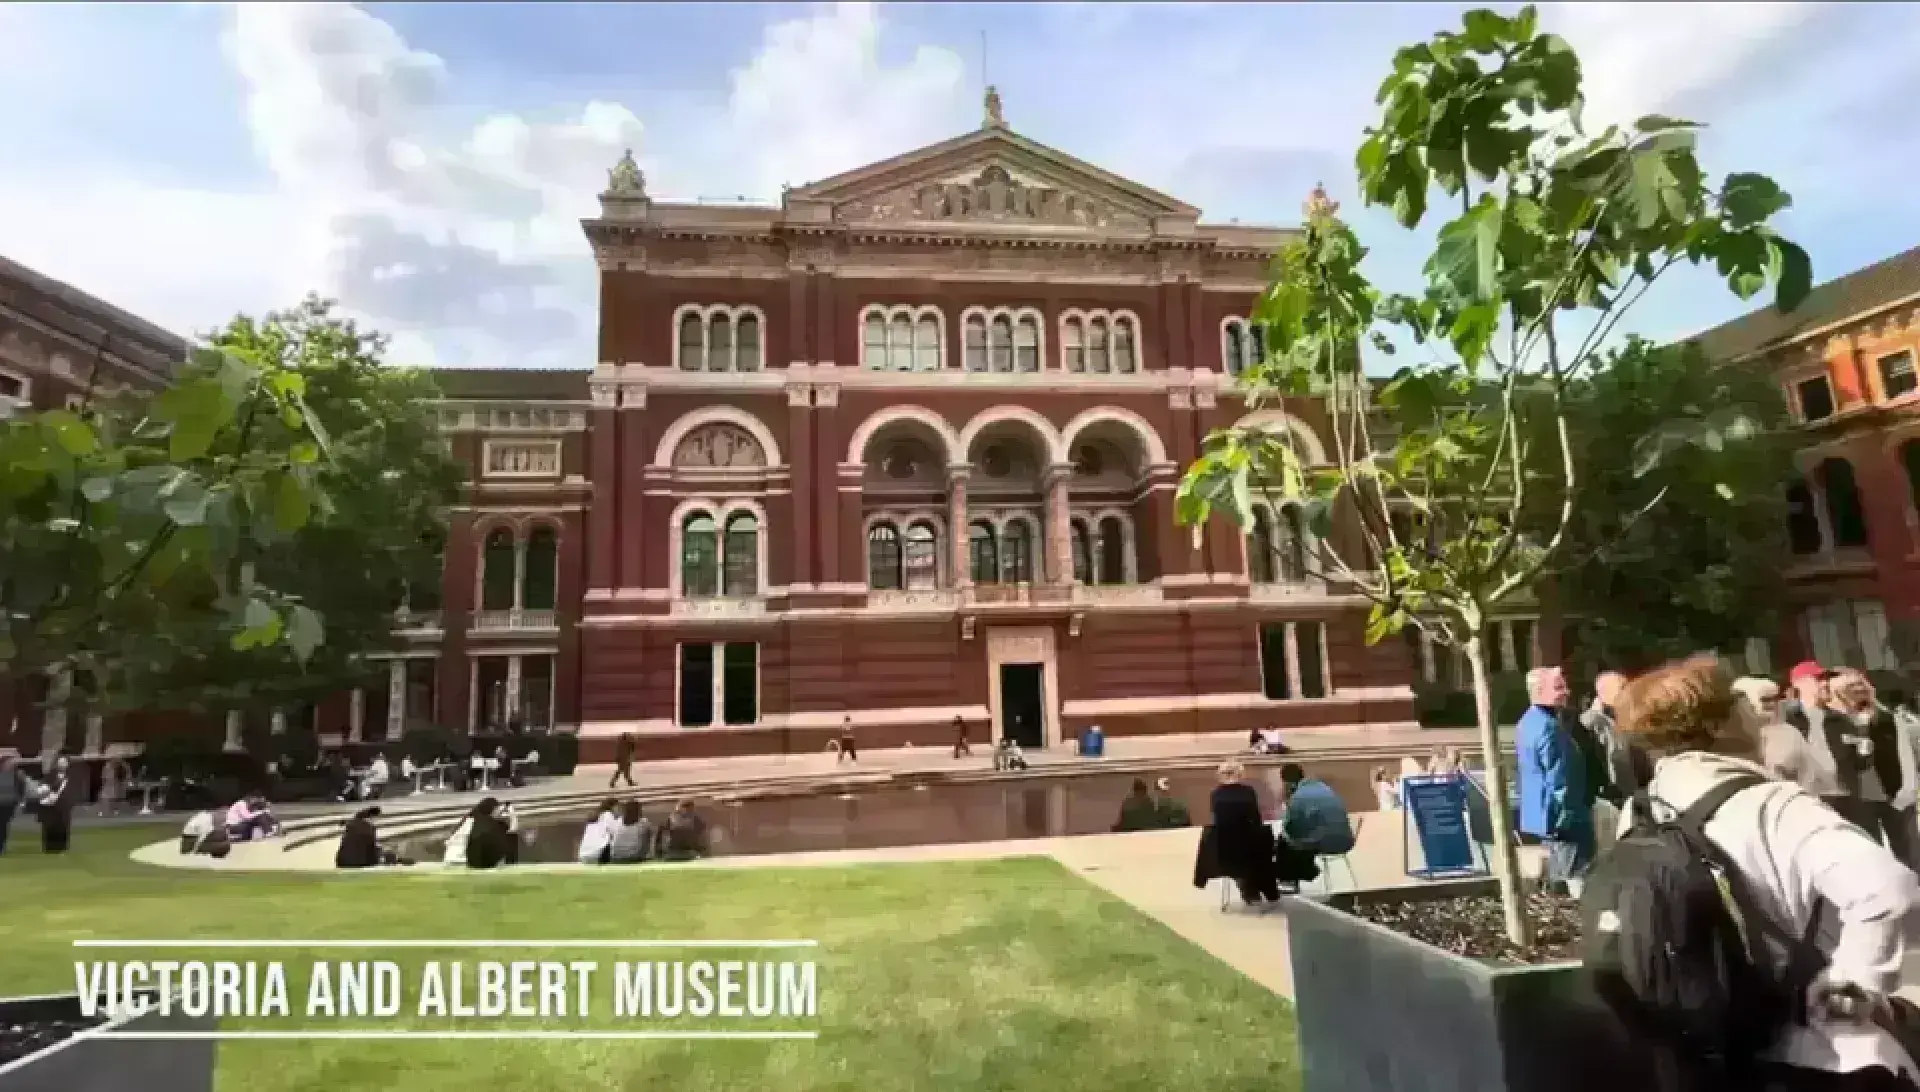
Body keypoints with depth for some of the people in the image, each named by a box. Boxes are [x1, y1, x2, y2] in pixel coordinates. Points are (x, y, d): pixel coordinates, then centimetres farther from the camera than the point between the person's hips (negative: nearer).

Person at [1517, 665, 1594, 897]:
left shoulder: (1528, 722, 11)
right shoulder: (1548, 727, -23)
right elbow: (1560, 782, -23)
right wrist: (1572, 819, -17)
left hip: (1538, 816, 10)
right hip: (1563, 821, -10)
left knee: (1555, 879, 19)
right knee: (1582, 881, -5)